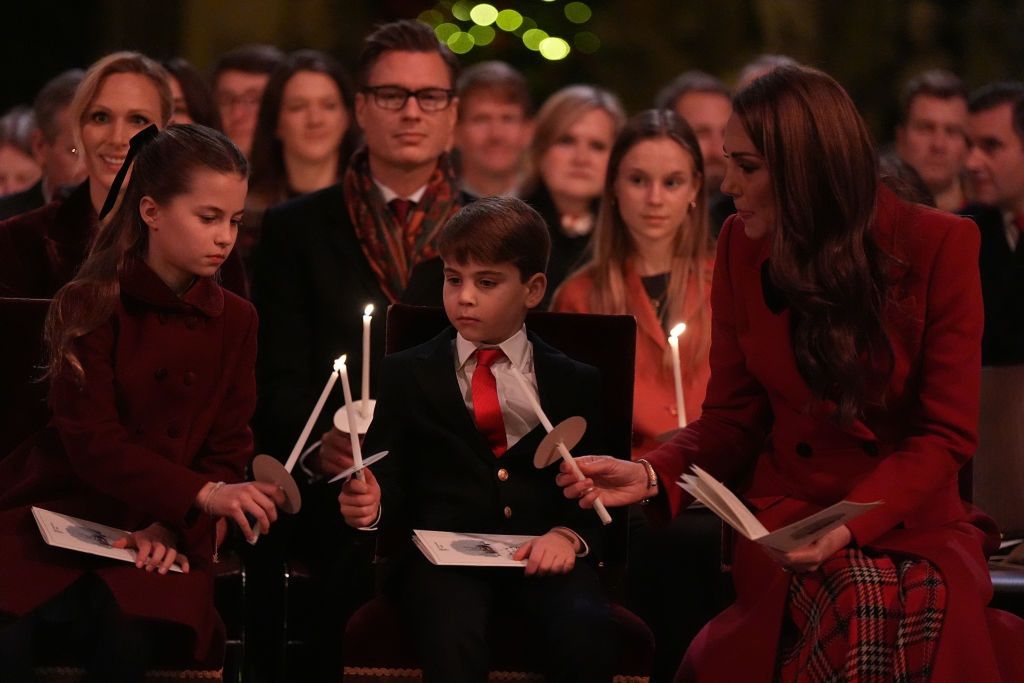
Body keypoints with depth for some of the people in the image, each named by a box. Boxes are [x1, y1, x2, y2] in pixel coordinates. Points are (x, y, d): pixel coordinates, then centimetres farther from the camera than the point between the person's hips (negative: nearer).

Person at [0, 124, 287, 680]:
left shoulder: (235, 321, 6)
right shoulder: (89, 305, -5)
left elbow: (228, 452, 5)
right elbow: (91, 442, -14)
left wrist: (173, 526, -15)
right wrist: (203, 494, -28)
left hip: (162, 532, 2)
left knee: (129, 634, -33)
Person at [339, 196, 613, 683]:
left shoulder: (574, 383, 17)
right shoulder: (406, 374, 17)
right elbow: (390, 480, 10)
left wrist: (570, 534, -11)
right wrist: (370, 506, -14)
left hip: (540, 556, 1)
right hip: (442, 557, -1)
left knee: (584, 633, -33)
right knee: (451, 638, -36)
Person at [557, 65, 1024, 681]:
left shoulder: (939, 246, -5)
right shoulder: (743, 248, 5)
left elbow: (948, 435, -6)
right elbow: (733, 418, 9)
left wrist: (851, 523, -20)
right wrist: (651, 476, -11)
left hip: (914, 521, -1)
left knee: (935, 609, -35)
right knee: (855, 605, -34)